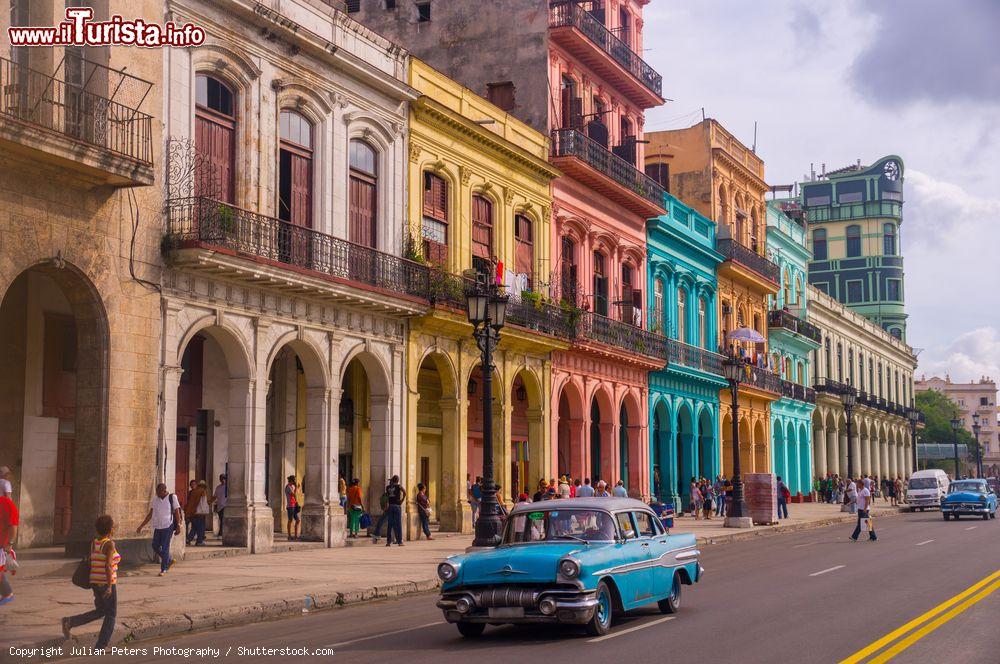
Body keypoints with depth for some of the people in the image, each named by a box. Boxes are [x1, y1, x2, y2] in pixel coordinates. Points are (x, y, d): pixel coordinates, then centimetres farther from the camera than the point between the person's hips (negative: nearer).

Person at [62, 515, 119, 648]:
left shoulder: (94, 543, 5)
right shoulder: (110, 544, -18)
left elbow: (91, 562, 12)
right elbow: (108, 565, -24)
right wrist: (110, 586, -23)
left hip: (95, 582, 7)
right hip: (107, 584, -7)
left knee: (100, 612, 21)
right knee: (111, 615, 8)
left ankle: (70, 622, 7)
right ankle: (100, 646, 9)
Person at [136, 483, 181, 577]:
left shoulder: (172, 498, -4)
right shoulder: (155, 499, 8)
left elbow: (177, 512, -4)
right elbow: (150, 514, 11)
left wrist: (178, 526, -10)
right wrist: (141, 526, 7)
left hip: (168, 526, -6)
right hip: (157, 526, 6)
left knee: (164, 548, -5)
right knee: (155, 546, 9)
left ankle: (163, 569, 3)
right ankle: (169, 560, 29)